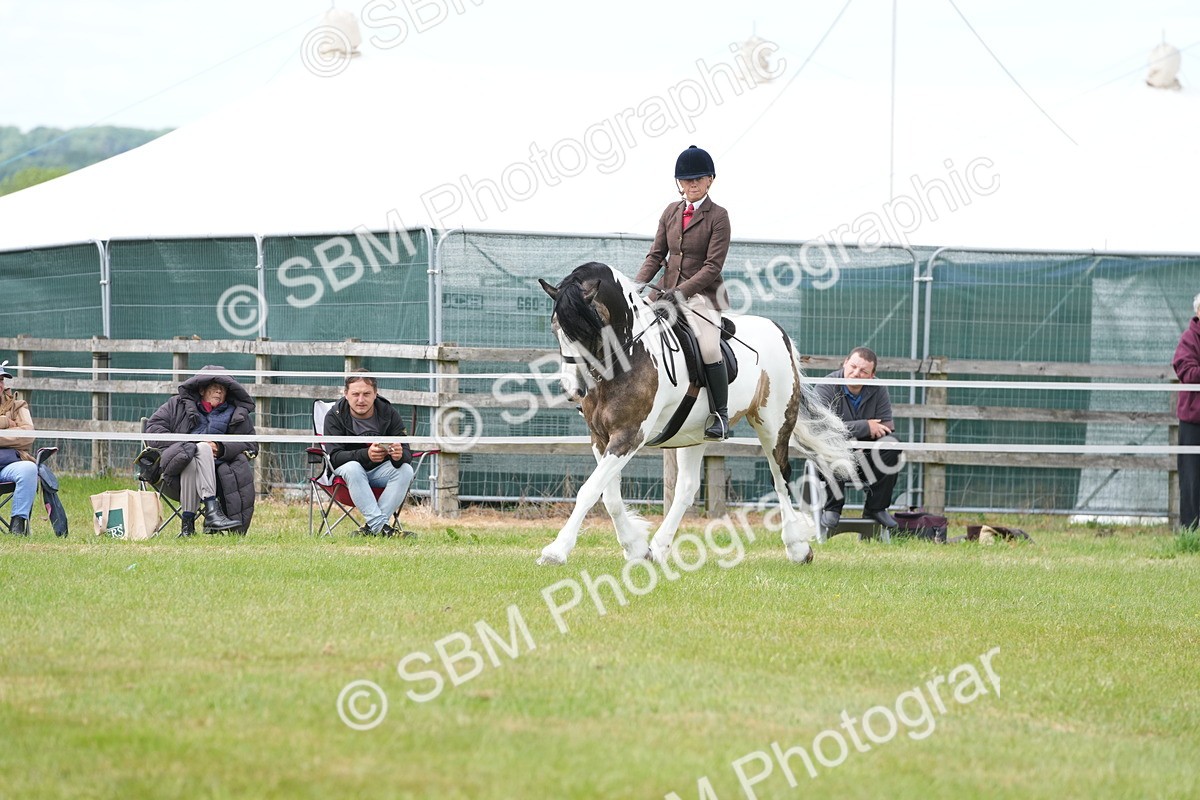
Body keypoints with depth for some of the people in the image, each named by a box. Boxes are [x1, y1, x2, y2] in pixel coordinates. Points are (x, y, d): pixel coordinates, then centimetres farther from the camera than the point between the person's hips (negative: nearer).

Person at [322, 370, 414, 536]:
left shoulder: (389, 412, -8)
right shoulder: (334, 416, -14)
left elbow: (407, 454, -13)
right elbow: (335, 457, -24)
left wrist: (399, 456, -40)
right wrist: (366, 455, -43)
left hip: (380, 472, 2)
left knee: (406, 470, -27)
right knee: (352, 468, -36)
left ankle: (373, 527, -29)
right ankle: (380, 525, -40)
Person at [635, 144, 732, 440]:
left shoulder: (718, 216, -5)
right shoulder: (671, 212, 13)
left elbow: (712, 266, -11)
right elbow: (656, 255, 12)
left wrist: (680, 292, -21)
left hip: (702, 294, -6)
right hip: (668, 292, 6)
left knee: (708, 348, -27)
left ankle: (721, 415, -15)